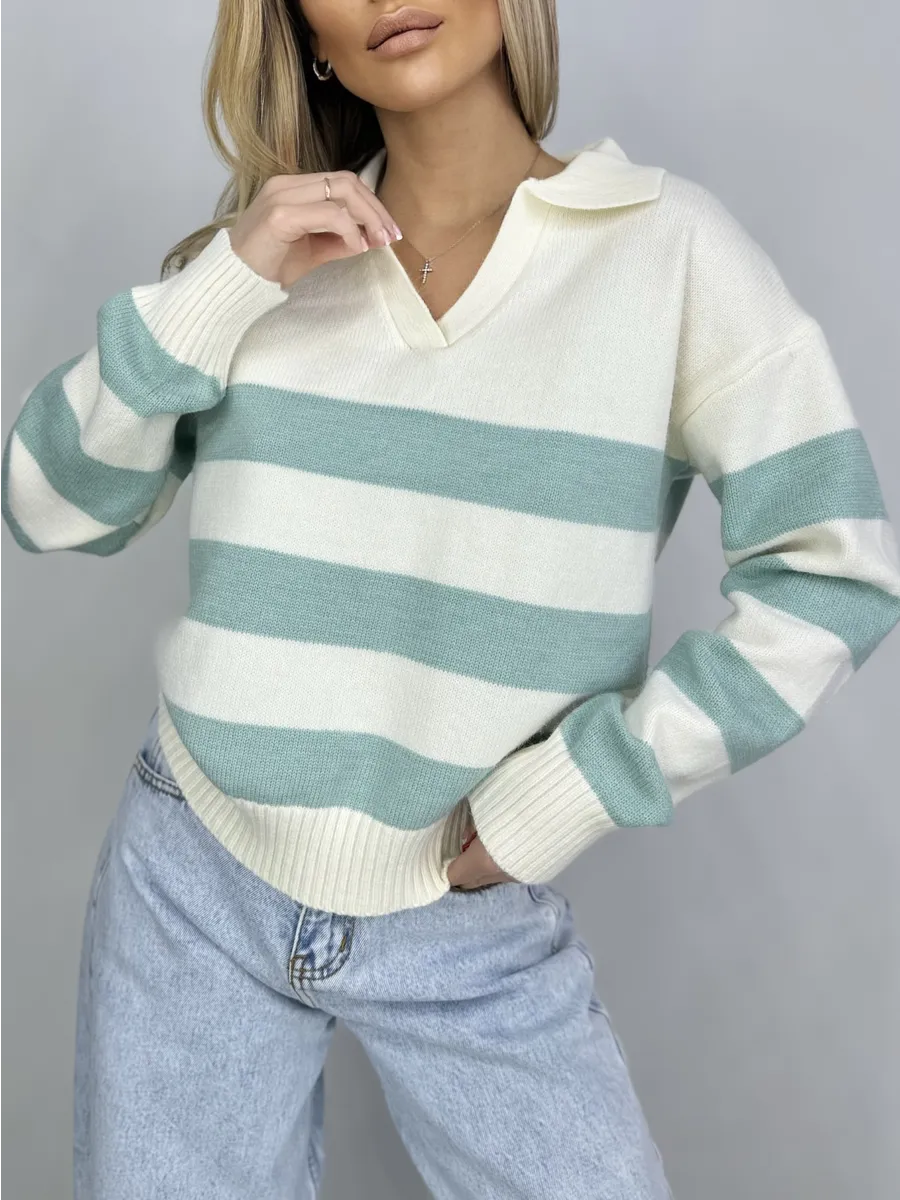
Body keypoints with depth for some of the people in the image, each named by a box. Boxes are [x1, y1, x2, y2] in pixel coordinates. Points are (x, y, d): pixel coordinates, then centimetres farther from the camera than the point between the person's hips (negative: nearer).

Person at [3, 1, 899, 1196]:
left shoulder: (670, 243, -8)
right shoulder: (272, 251, 1)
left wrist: (576, 794, -12)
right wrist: (222, 285, -14)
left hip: (474, 922, -2)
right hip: (192, 883, 3)